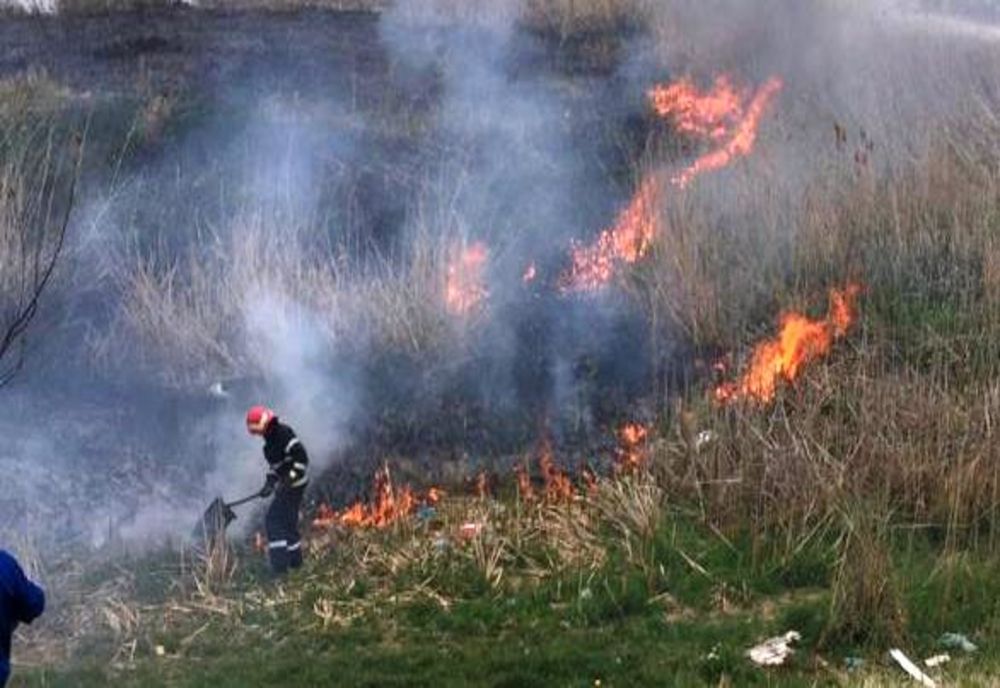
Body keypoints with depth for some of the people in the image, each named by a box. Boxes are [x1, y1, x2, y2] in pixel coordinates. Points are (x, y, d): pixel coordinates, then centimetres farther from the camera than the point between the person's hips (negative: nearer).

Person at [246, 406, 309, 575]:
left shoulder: (283, 434, -20)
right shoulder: (271, 438, 11)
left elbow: (301, 458, -25)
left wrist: (289, 481, -26)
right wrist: (270, 482, 8)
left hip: (294, 484, -10)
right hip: (287, 484, 10)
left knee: (274, 520, -10)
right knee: (288, 521, 17)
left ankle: (280, 564, -10)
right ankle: (295, 560, 28)